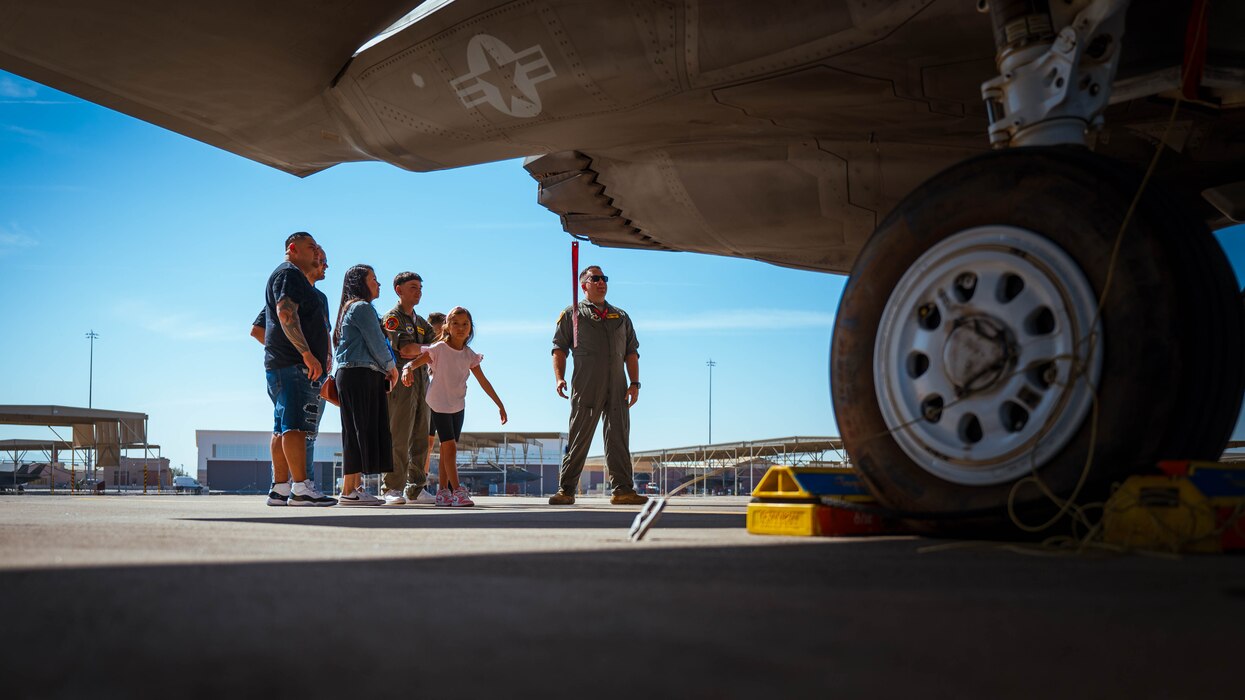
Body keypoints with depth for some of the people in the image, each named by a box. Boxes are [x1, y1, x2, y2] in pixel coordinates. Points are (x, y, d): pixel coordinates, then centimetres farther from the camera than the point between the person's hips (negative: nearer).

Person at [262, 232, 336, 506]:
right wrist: (307, 353, -25)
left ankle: (280, 488, 9)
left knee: (283, 427, 8)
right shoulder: (289, 273, -4)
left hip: (279, 364, 11)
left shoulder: (291, 276, 28)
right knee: (295, 425, -16)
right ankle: (301, 488, -22)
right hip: (294, 363, -11)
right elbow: (286, 314, -20)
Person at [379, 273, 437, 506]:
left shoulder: (420, 322, 24)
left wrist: (416, 352, -6)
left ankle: (416, 489, 9)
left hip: (421, 381, 7)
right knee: (399, 438, -10)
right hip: (400, 382, -7)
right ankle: (394, 489, -9)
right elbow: (405, 348, -13)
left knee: (421, 438, 5)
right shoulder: (392, 318, -1)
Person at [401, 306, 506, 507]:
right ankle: (457, 491, -14)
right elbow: (415, 362, -21)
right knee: (450, 447, -13)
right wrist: (407, 369, -45)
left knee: (447, 449, 9)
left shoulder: (469, 355, 4)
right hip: (440, 404, -5)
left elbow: (484, 382, 8)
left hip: (458, 406, 5)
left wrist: (500, 405, 9)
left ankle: (443, 492, 14)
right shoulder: (438, 349, -10)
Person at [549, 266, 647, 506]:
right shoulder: (572, 314, 13)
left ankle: (623, 490, -2)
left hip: (617, 388, 3)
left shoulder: (621, 316, 23)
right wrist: (559, 378, -8)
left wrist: (635, 383, 7)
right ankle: (566, 490, 0)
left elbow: (631, 352, 20)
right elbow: (559, 349, 7)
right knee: (578, 439, -4)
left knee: (618, 439, -1)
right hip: (585, 387, -3)